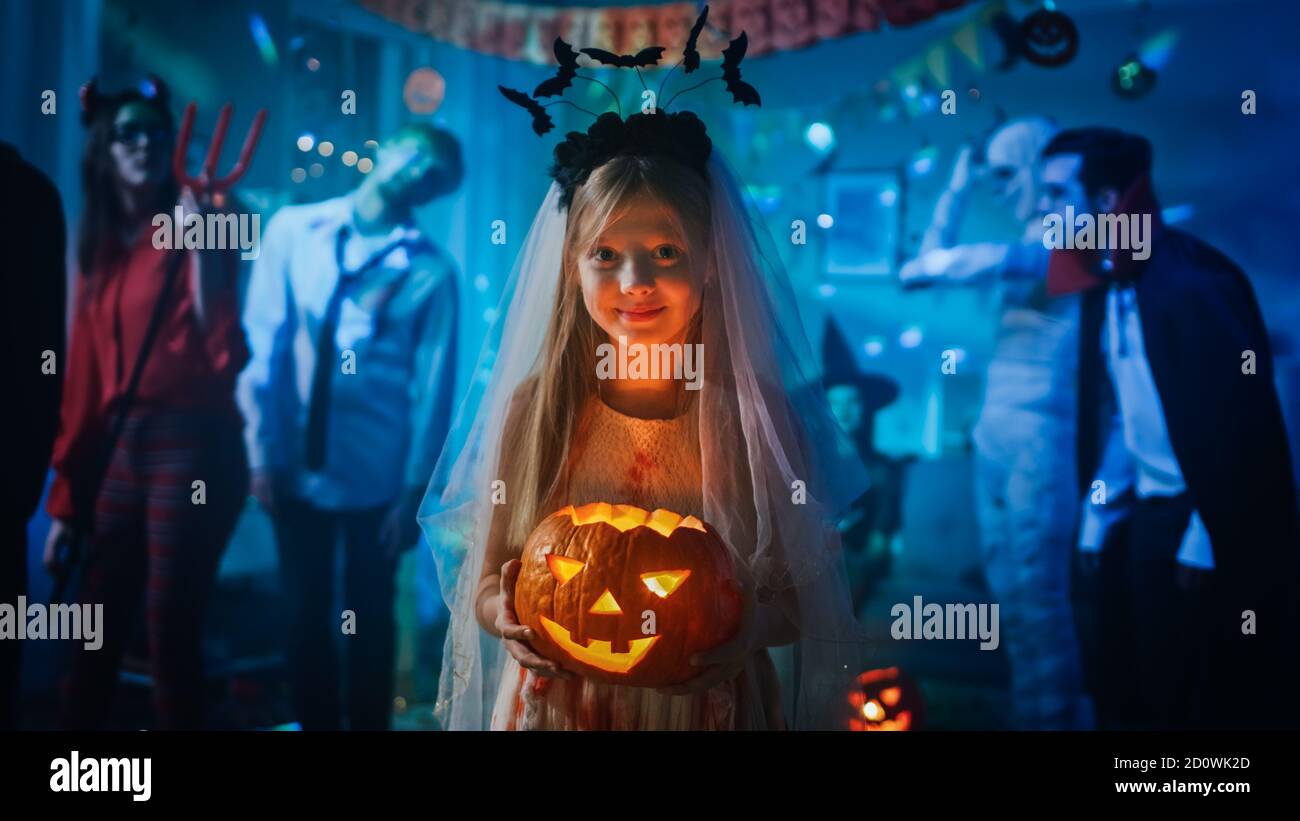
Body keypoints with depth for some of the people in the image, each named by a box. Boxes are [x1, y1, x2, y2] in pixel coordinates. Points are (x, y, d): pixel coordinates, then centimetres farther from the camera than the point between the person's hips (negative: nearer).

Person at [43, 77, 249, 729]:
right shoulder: (100, 247, 14)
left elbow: (224, 352, -17)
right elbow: (83, 378, 12)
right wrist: (66, 498, 11)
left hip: (191, 445, -6)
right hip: (119, 449, 6)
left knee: (170, 635, -3)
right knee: (93, 639, 10)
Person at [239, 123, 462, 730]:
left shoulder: (430, 272, -6)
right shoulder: (293, 229, -1)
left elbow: (432, 389, -6)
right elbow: (261, 343, -2)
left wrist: (414, 493, -7)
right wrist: (263, 452, -6)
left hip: (377, 478, -1)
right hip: (297, 468, 2)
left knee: (370, 623, 11)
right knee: (305, 618, 12)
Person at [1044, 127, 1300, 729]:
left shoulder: (1193, 278, -19)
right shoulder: (1104, 286, 6)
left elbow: (1238, 416, -20)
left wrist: (1204, 539, -17)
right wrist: (1098, 517, 9)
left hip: (1219, 530, -7)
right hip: (1149, 521, 8)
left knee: (1231, 700, 3)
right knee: (1162, 691, 15)